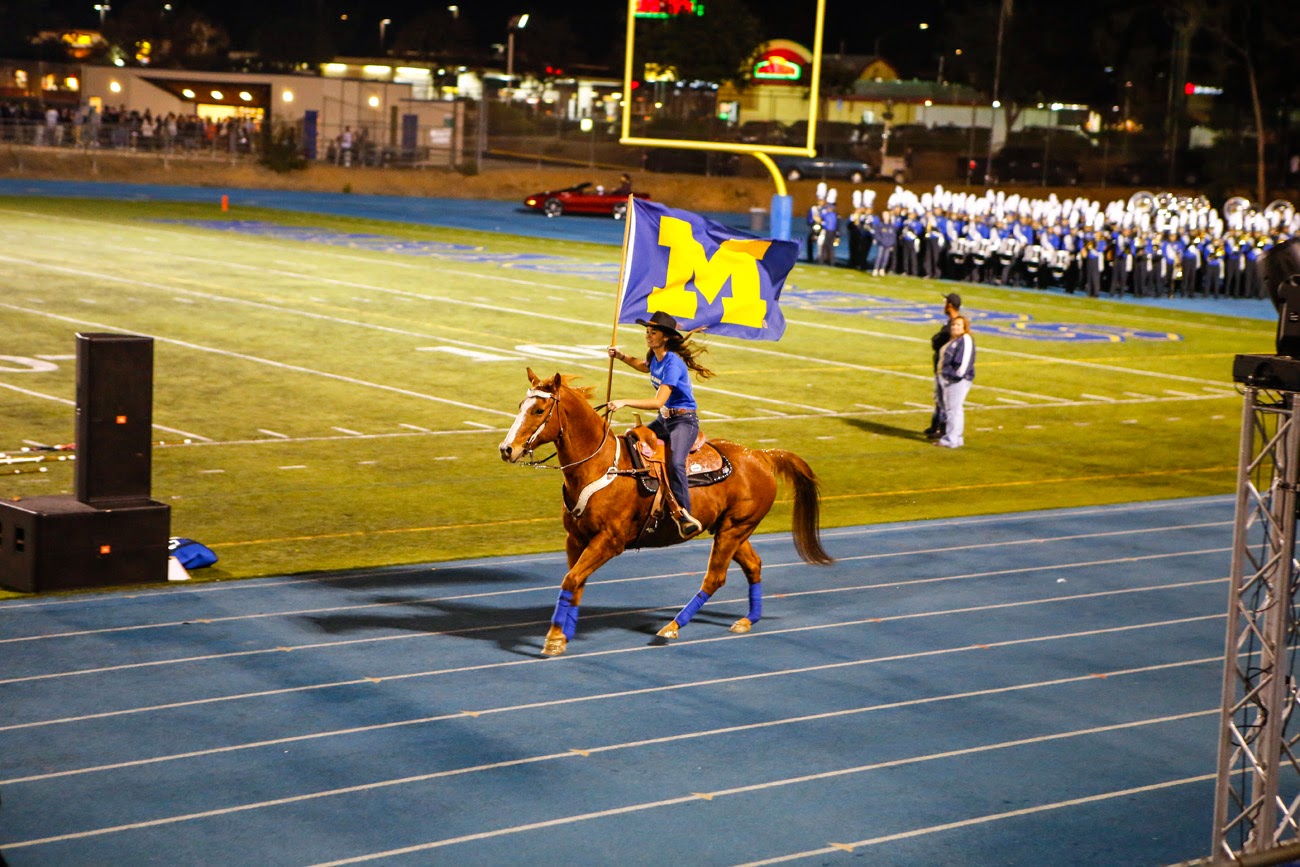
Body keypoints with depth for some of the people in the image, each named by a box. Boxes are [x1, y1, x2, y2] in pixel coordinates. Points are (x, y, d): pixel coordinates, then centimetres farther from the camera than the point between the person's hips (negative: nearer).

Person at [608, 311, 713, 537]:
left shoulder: (673, 363, -22)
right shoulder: (655, 358, 5)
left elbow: (658, 401, -29)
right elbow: (645, 366, 33)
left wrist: (625, 402, -33)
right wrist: (621, 357, 18)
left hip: (684, 420, -10)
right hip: (664, 419, 10)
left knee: (676, 463, -31)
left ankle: (684, 515, -31)